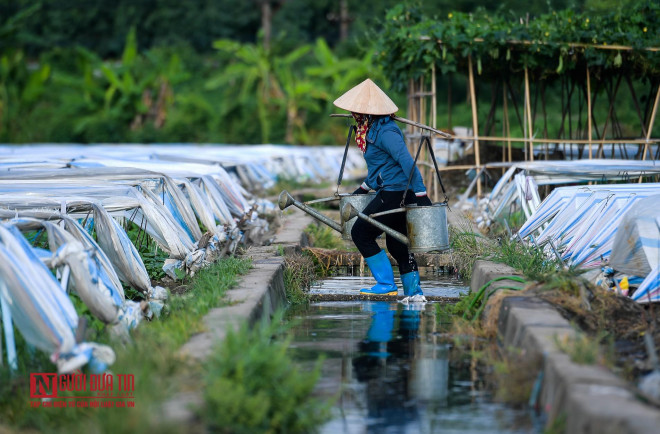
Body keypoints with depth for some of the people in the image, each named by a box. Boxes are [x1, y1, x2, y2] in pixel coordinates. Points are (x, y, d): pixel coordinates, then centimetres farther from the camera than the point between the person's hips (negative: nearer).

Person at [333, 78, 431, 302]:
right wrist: (364, 187, 27)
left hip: (394, 193, -10)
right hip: (393, 193, 10)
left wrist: (421, 195, -24)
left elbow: (407, 162, -22)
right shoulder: (372, 129, 14)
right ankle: (414, 292, 18)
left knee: (361, 233, -4)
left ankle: (386, 284, -2)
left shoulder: (385, 132, -18)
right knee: (396, 242, 14)